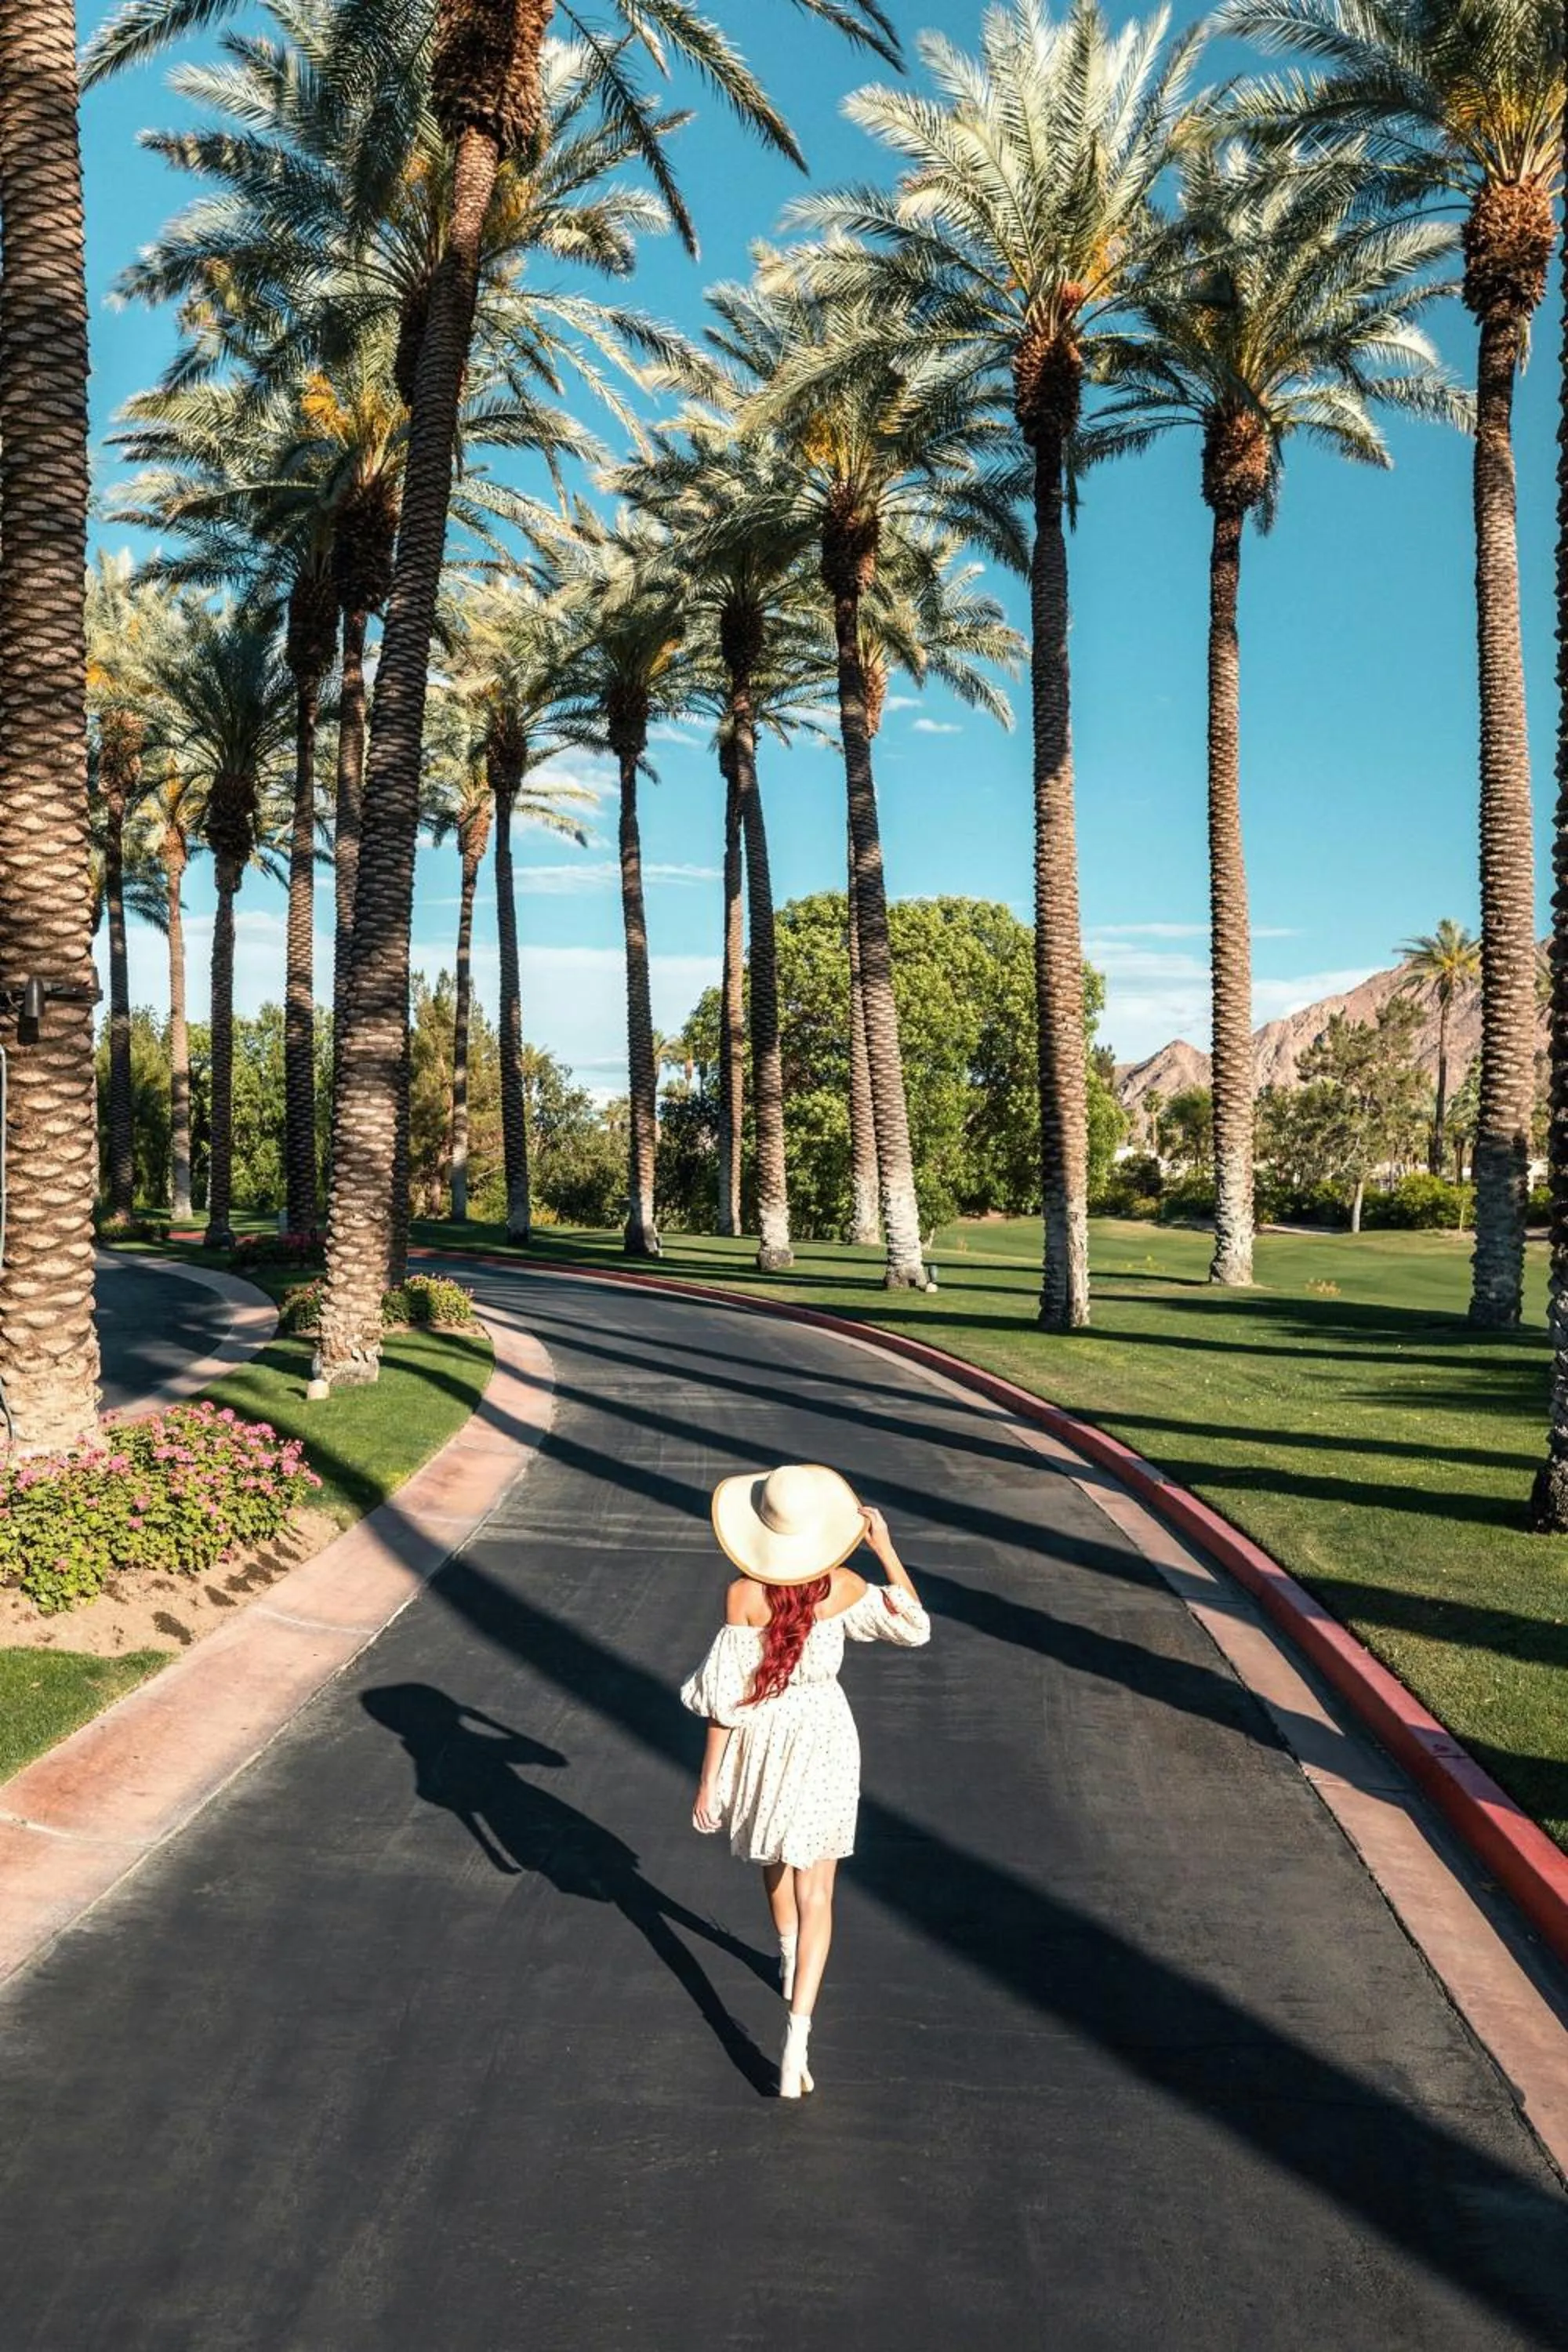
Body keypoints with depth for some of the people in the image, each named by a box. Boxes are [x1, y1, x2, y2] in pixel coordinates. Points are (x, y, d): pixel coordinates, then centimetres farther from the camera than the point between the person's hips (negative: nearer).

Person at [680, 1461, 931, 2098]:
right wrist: (885, 1549, 0)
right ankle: (798, 2029, -8)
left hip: (762, 1740, 0)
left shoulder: (743, 1594, -20)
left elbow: (726, 1696, -16)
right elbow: (916, 1628, 2)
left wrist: (709, 1780, -6)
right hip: (823, 1736, 0)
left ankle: (790, 1960, 51)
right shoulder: (844, 1587, -13)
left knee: (773, 1855, 29)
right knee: (814, 1890, 5)